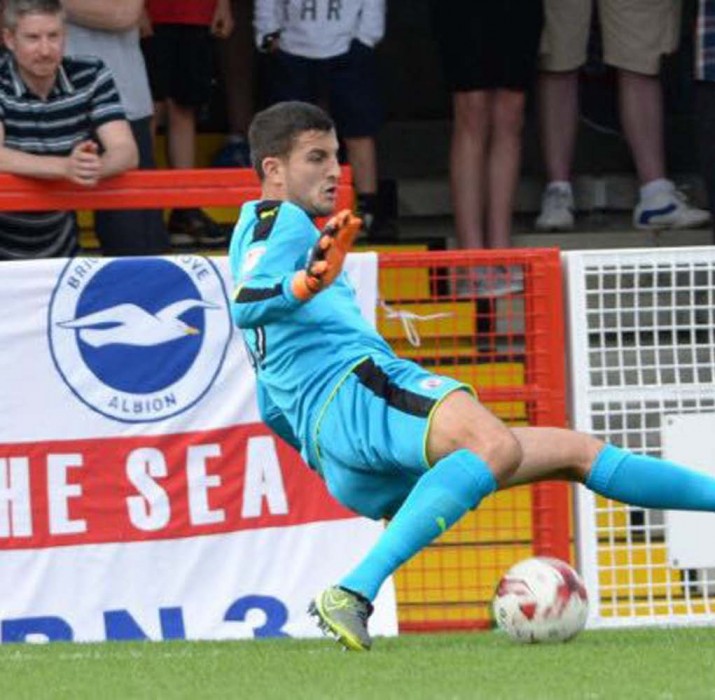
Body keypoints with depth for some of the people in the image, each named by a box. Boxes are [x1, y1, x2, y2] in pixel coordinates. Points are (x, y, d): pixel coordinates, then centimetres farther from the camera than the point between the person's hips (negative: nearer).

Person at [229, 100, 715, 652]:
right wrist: (306, 285, -34)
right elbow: (246, 305, -18)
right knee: (497, 445, -39)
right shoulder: (279, 220, 4)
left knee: (577, 452, 15)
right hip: (356, 389, -10)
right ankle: (353, 594, -47)